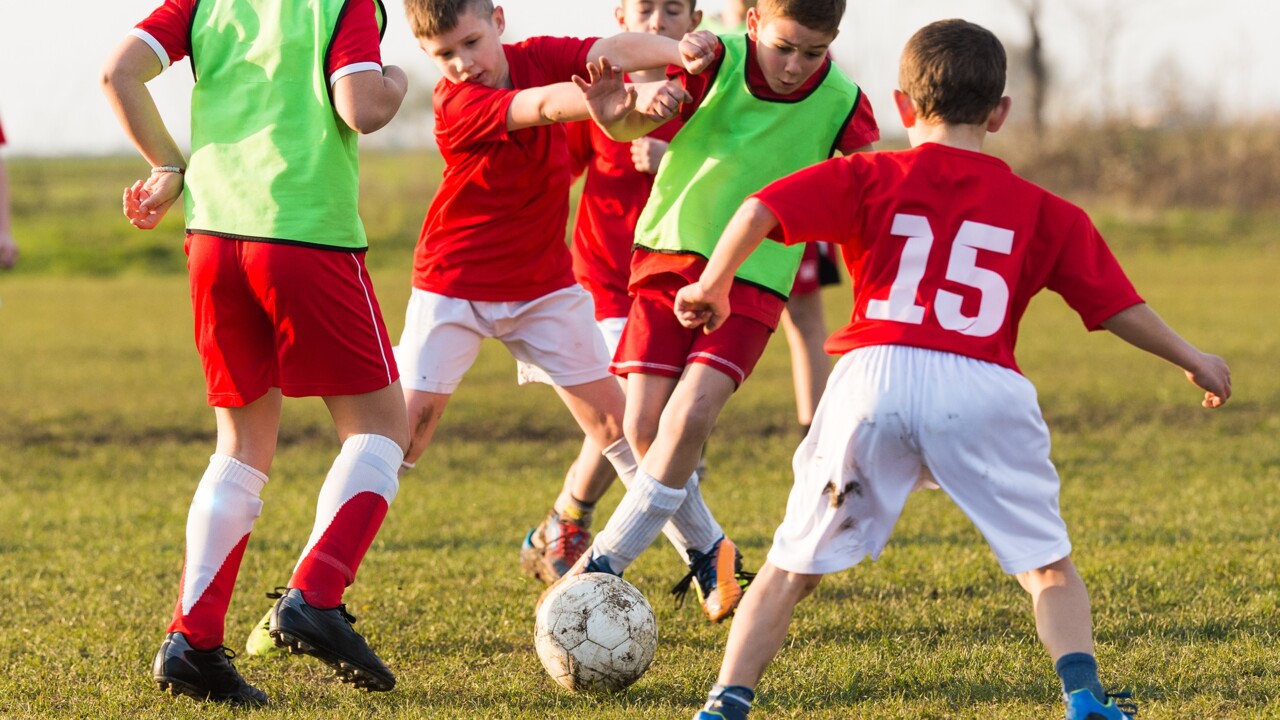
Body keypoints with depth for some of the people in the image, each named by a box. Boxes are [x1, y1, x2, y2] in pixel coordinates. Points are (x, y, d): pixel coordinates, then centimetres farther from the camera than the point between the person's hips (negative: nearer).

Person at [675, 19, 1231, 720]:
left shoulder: (866, 178, 15)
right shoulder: (1039, 210, 17)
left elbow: (760, 211, 2)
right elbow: (1116, 302, 19)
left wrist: (713, 286, 17)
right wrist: (1192, 360, 32)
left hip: (874, 377, 0)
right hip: (983, 389, 0)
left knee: (793, 565, 10)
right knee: (1048, 564, 13)